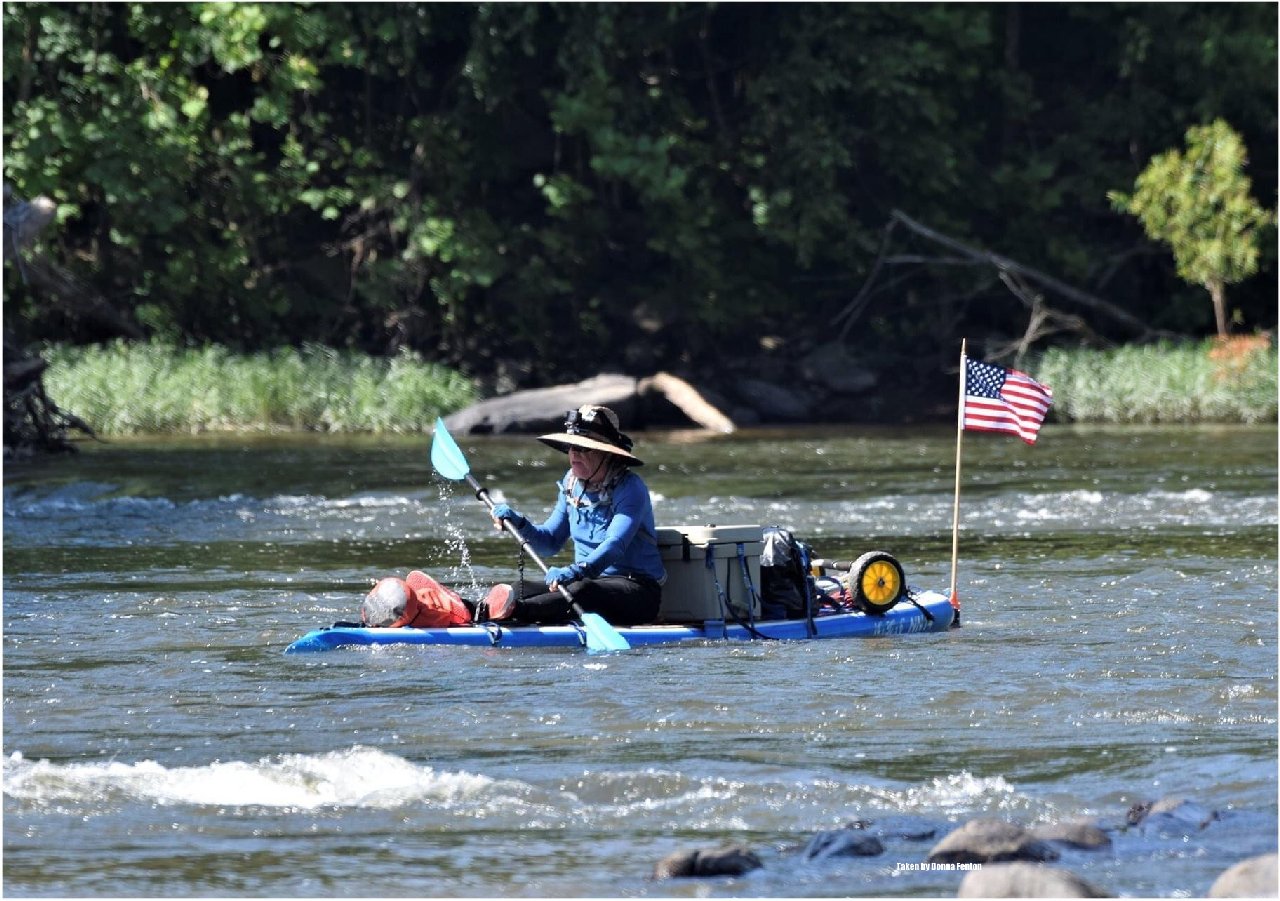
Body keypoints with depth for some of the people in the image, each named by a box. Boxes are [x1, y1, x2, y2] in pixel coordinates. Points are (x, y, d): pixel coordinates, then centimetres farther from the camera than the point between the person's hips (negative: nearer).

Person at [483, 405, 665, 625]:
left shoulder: (630, 488, -14)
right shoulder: (572, 483, 9)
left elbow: (615, 545, -30)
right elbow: (550, 543, 16)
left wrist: (577, 571, -47)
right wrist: (519, 524, -5)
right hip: (591, 582, 8)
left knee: (580, 591, -39)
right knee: (518, 589, -15)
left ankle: (515, 611, -57)